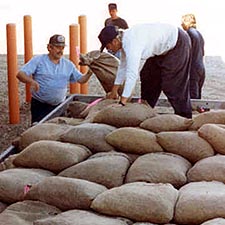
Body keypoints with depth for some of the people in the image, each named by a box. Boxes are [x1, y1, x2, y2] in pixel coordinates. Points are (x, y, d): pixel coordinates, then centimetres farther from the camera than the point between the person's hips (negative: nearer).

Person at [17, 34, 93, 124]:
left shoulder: (68, 64, 10)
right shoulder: (38, 60, -3)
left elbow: (81, 79, 13)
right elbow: (20, 74, -10)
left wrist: (89, 73, -9)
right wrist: (31, 81, -31)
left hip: (59, 106, 4)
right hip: (40, 105, -4)